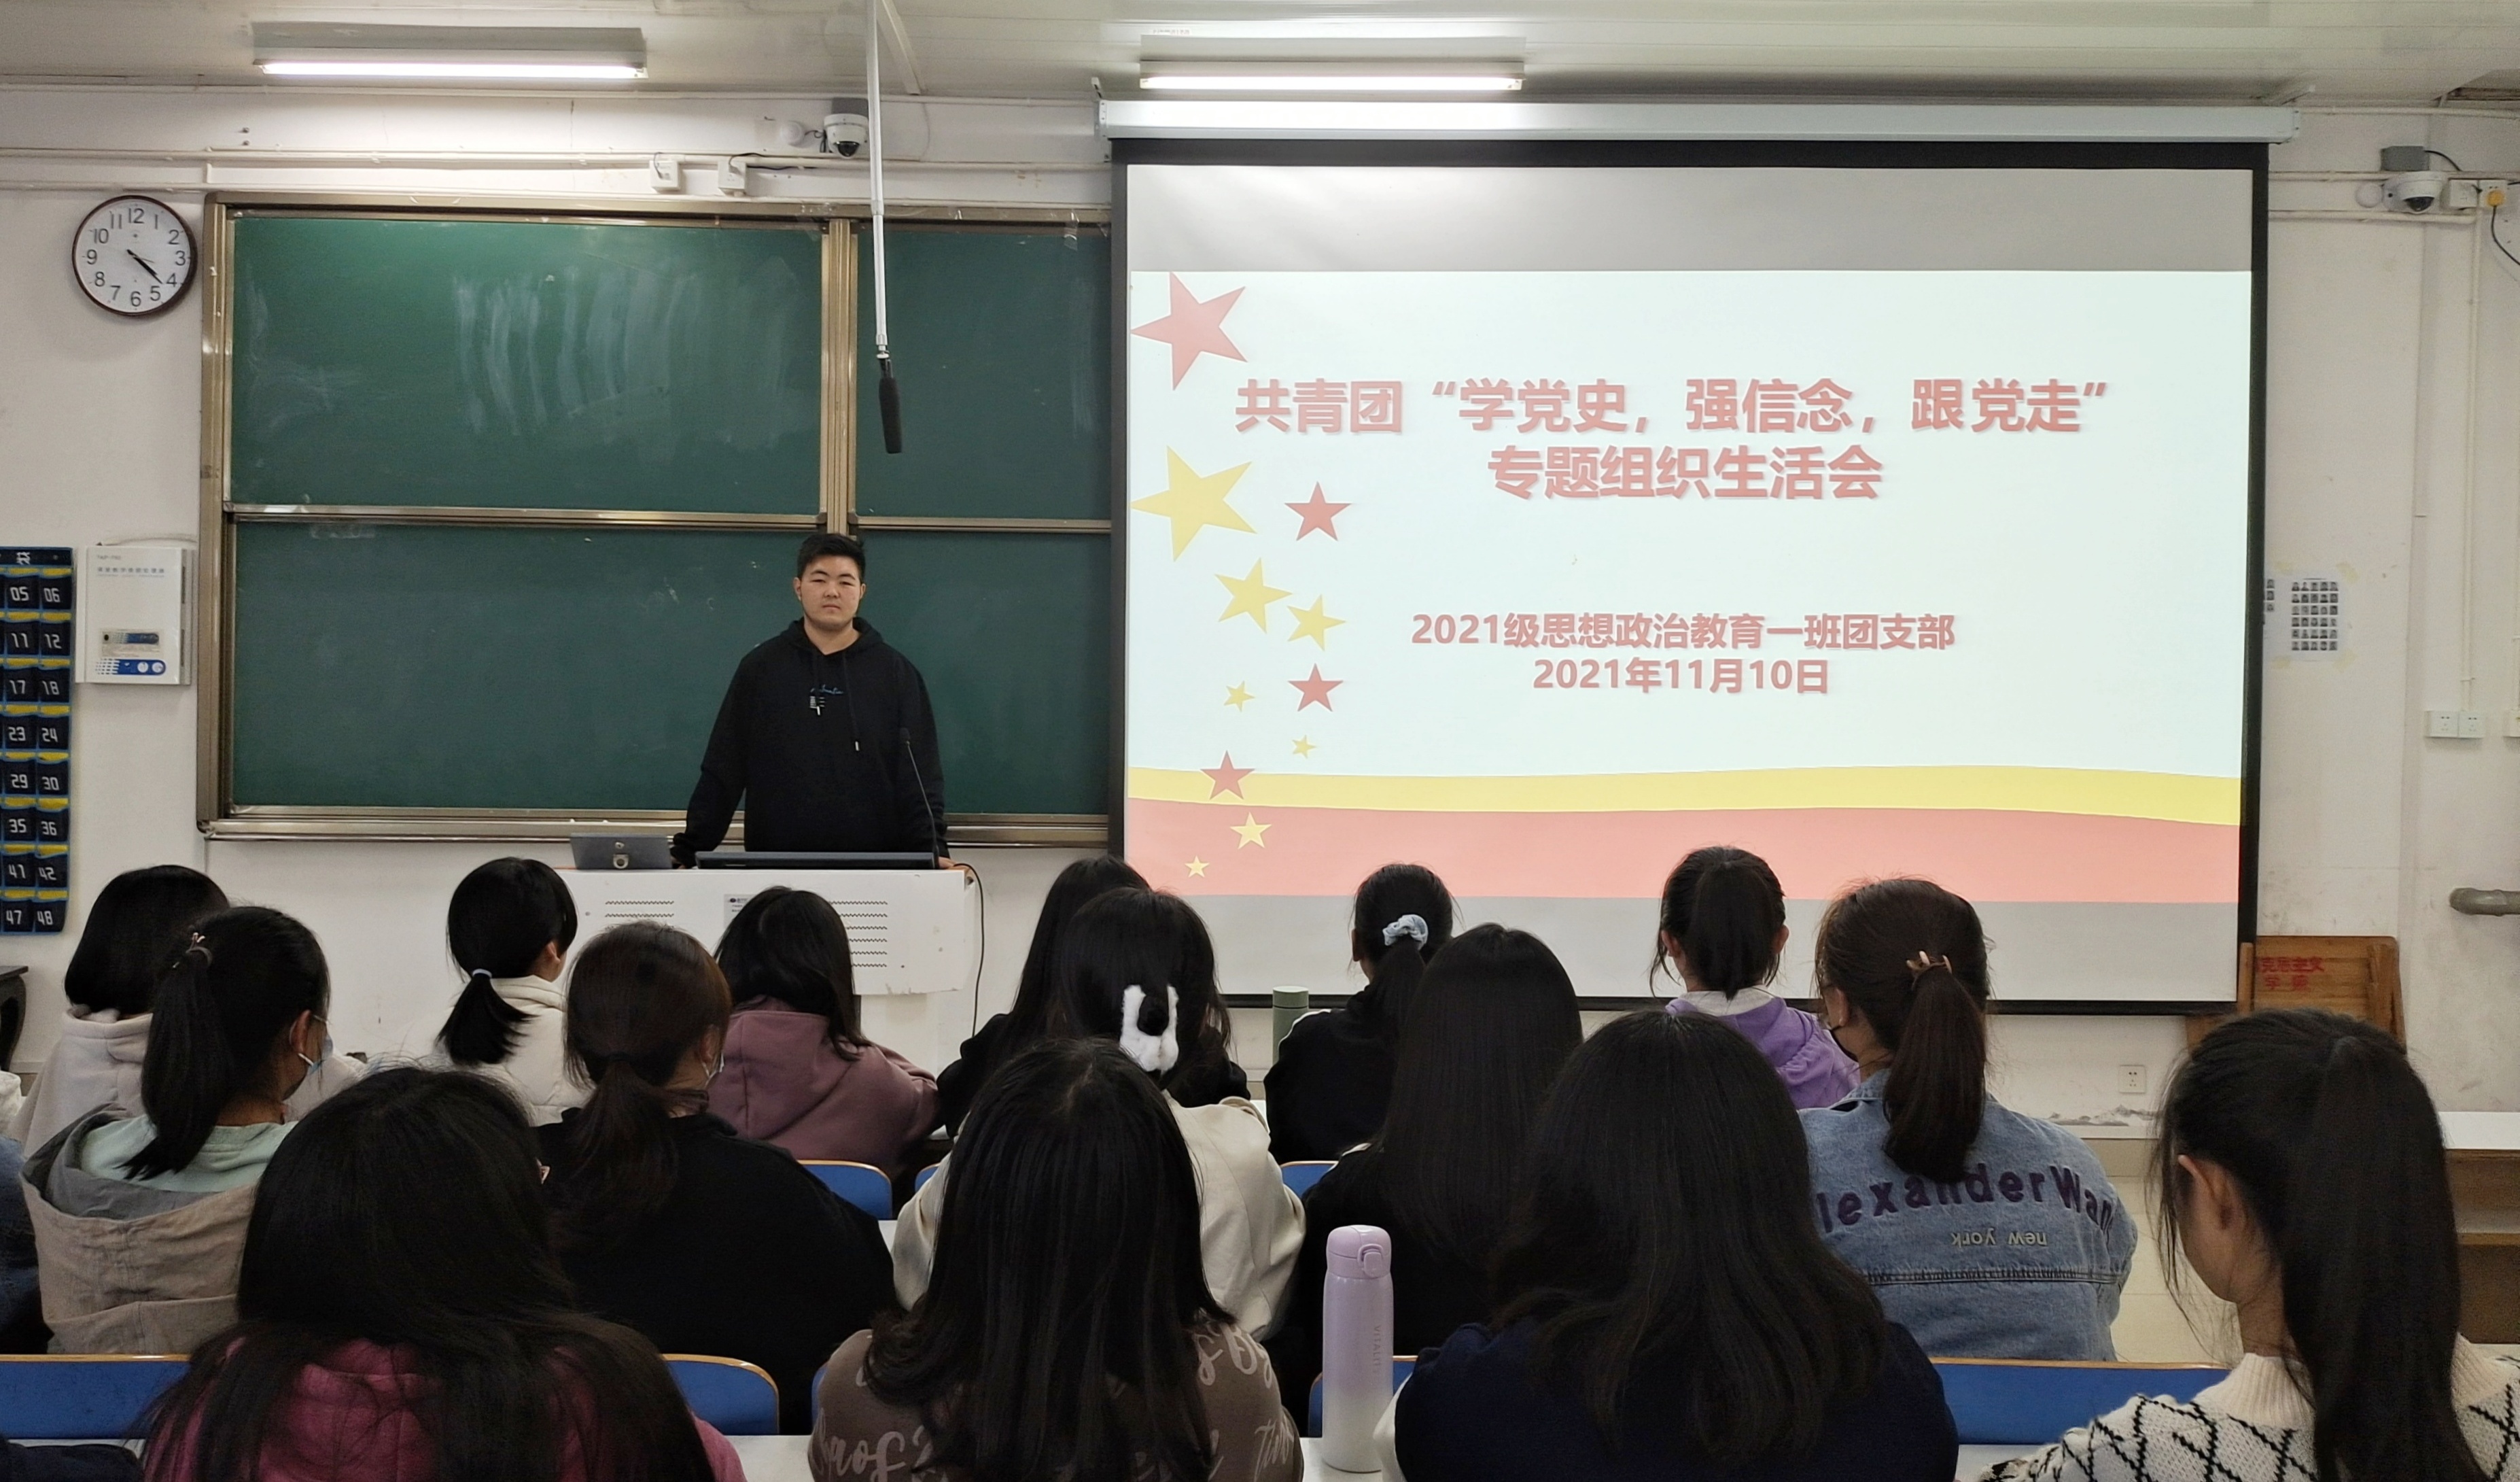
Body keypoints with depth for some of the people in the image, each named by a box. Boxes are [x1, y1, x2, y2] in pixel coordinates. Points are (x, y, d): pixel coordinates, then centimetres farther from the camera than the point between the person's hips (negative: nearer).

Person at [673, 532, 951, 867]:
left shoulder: (895, 672, 5)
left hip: (873, 869, 0)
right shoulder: (761, 668, 7)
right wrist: (688, 851, 0)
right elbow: (722, 772, 7)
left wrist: (931, 852, -12)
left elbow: (921, 775, 1)